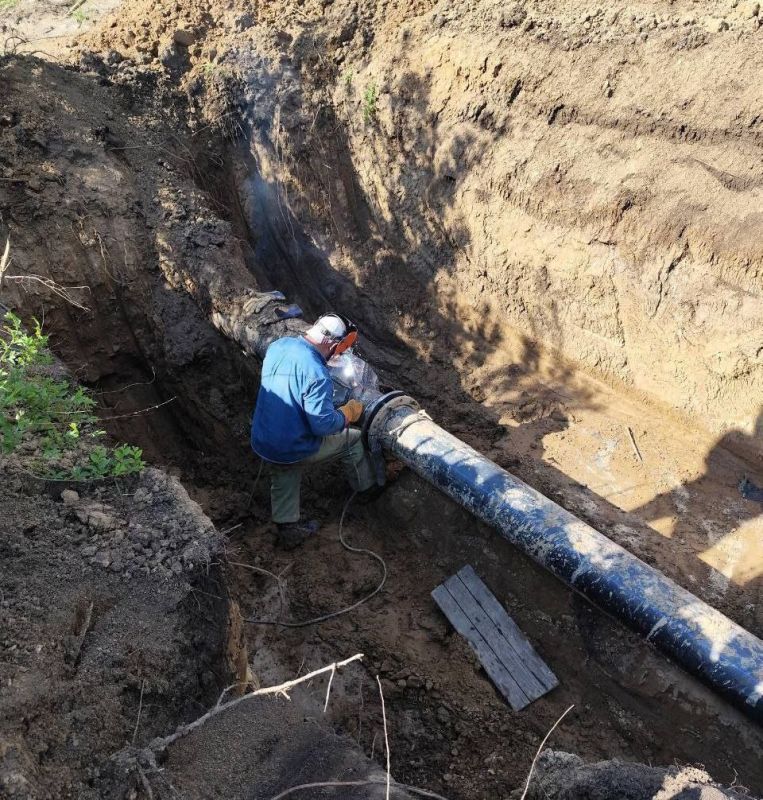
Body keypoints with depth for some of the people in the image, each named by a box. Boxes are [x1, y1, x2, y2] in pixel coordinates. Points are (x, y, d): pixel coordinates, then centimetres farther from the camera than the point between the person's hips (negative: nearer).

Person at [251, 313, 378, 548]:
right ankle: (367, 486, 40)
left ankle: (289, 531, 45)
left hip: (261, 443, 6)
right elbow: (323, 424, -28)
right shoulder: (316, 373, -31)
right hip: (294, 451, -6)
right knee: (352, 439, 17)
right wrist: (349, 412, -9)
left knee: (283, 488, 29)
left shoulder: (278, 345, -5)